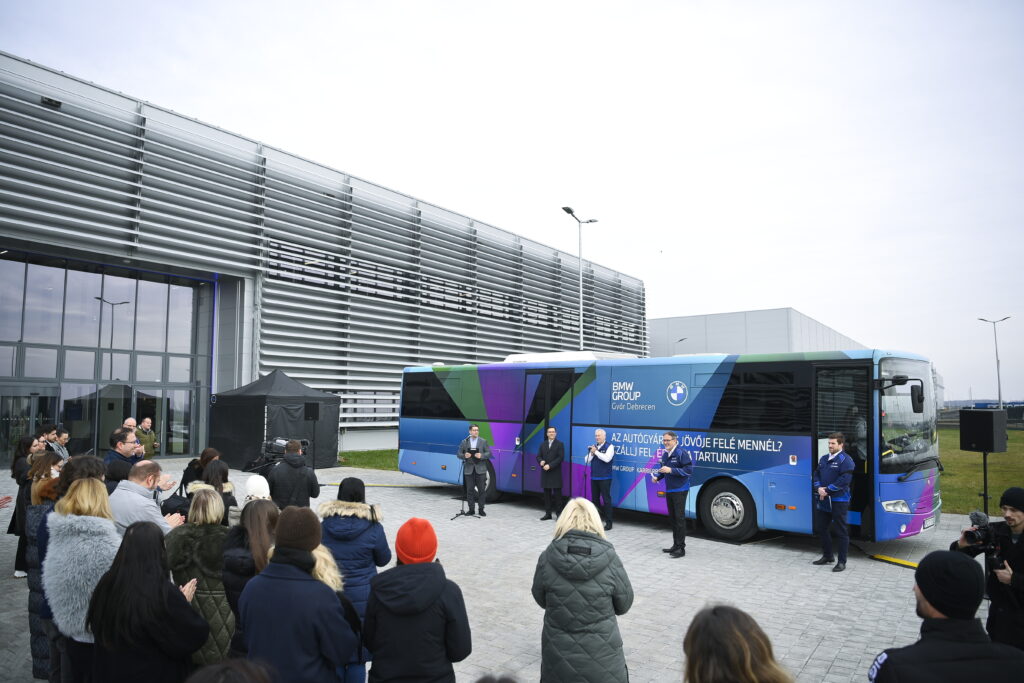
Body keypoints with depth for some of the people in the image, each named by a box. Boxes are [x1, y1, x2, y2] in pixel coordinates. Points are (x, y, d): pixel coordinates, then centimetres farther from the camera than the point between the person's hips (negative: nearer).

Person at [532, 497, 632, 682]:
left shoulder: (548, 558, -12)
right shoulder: (610, 559, -15)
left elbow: (541, 599, 3)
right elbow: (624, 605, -1)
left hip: (558, 657, 1)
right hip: (602, 656, -1)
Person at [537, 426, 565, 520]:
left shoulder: (560, 444, -1)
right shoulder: (543, 445, 13)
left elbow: (561, 458, -10)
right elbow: (538, 456, 11)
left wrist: (550, 465, -17)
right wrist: (541, 461, -13)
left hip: (555, 473, -4)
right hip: (545, 473, 4)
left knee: (557, 494, -2)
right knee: (547, 494, 8)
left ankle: (559, 513, 5)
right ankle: (548, 513, 14)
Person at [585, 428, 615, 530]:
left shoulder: (609, 446, -5)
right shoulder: (593, 446, 12)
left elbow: (607, 459, -21)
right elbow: (586, 460, 8)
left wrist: (596, 452, -17)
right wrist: (591, 453, -9)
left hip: (604, 478, -6)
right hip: (594, 477, 6)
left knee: (606, 499, -4)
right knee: (595, 499, 12)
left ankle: (608, 522, 1)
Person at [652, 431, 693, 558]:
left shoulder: (681, 453, -15)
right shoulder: (665, 454, 9)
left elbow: (689, 470, -20)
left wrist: (671, 470, -25)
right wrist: (657, 477, 0)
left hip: (680, 490, -8)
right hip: (669, 490, 8)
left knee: (680, 518, -5)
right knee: (673, 518, 14)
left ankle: (681, 548, 1)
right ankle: (675, 545, 24)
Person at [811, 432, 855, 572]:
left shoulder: (845, 460, -11)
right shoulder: (824, 459, 13)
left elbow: (844, 480, -19)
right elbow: (817, 474, 13)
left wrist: (827, 490, -17)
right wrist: (818, 488, -6)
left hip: (839, 501, -8)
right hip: (823, 500, 8)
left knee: (841, 532, 0)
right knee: (822, 528, 16)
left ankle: (842, 562, 8)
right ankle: (827, 556, 31)